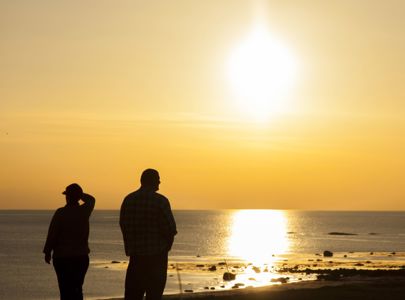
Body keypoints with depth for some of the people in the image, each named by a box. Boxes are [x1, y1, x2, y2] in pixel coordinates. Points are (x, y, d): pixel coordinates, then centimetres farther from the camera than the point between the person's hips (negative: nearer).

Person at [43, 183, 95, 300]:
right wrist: (79, 193, 17)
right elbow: (91, 200, 22)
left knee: (65, 289, 1)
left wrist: (47, 252, 0)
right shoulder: (84, 211, -1)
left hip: (62, 257, -3)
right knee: (77, 288, 12)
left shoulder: (60, 213, -12)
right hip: (81, 256, 3)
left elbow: (52, 234, -10)